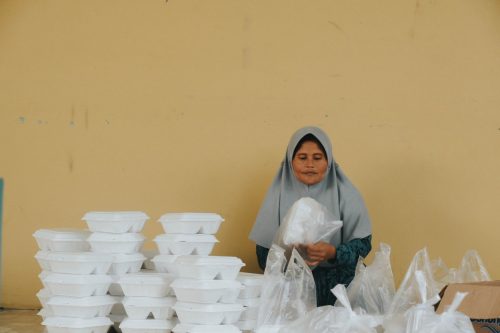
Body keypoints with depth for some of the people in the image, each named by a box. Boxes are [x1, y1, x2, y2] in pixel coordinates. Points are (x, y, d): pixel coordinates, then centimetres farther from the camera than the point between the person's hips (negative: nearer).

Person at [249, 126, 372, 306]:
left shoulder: (345, 193, 4)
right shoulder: (279, 194, 7)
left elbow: (363, 243, -1)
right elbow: (264, 251, 6)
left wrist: (333, 253, -20)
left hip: (338, 289, 0)